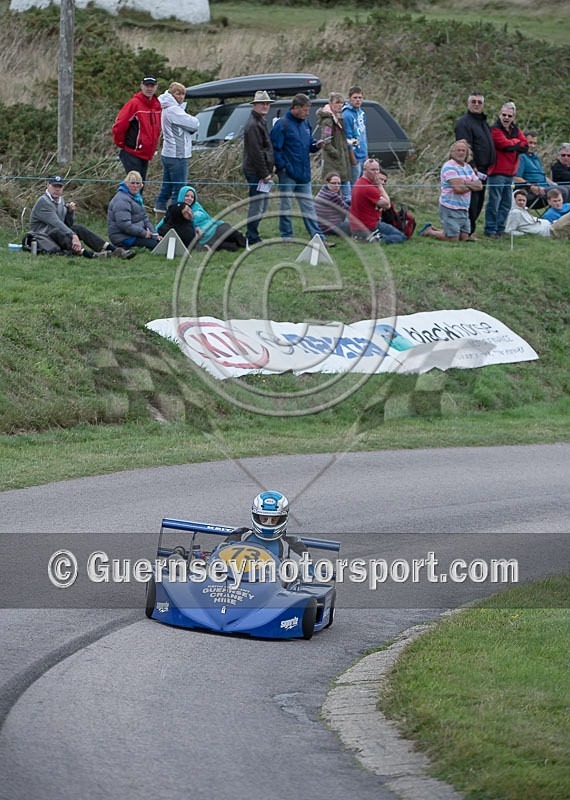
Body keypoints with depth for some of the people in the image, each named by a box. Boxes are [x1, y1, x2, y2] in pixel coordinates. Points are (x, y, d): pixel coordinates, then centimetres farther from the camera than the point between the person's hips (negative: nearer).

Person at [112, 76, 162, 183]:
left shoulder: (157, 105, 8)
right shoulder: (134, 104, -12)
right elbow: (118, 126, -12)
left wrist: (152, 150, 14)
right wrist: (121, 144, -2)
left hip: (146, 155, 7)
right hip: (132, 154, -7)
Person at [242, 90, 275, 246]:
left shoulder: (260, 122, 19)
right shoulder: (253, 125, -14)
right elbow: (255, 152, -19)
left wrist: (268, 171, 19)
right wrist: (265, 173, -19)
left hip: (260, 172, 11)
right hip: (256, 172, -11)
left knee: (263, 204, 15)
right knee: (257, 204, -8)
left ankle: (252, 236, 20)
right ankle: (252, 238, -4)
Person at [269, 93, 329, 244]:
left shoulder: (305, 124, 13)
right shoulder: (282, 125, -10)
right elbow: (275, 148, -12)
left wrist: (316, 146, 0)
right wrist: (281, 167, -16)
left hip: (303, 174, 7)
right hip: (288, 174, -7)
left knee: (308, 205, 7)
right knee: (286, 205, 3)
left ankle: (318, 236, 6)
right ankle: (286, 236, 10)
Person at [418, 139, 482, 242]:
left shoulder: (468, 167, 14)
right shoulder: (449, 167, -13)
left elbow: (479, 186, 8)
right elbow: (458, 188, -22)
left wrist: (467, 183, -10)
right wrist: (472, 186, -3)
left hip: (464, 209, 8)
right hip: (450, 208, -8)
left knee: (464, 237, 9)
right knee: (453, 239, -8)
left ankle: (434, 230, 26)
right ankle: (429, 231, 16)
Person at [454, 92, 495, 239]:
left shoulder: (483, 122, 21)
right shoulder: (464, 123, -10)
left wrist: (487, 168, 18)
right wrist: (473, 169, -22)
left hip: (482, 170, 9)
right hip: (471, 170, -9)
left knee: (478, 203, 12)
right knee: (471, 202, -10)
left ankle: (469, 231, 19)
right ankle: (468, 232, -7)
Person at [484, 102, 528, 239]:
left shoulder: (515, 130, 15)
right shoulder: (495, 129, -8)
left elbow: (525, 146, 5)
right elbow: (505, 144, -19)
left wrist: (511, 145, -10)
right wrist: (517, 142, -1)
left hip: (510, 173, 8)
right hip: (497, 172, -8)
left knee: (506, 203, 12)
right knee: (494, 202, -5)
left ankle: (500, 228, 20)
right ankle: (490, 230, 0)